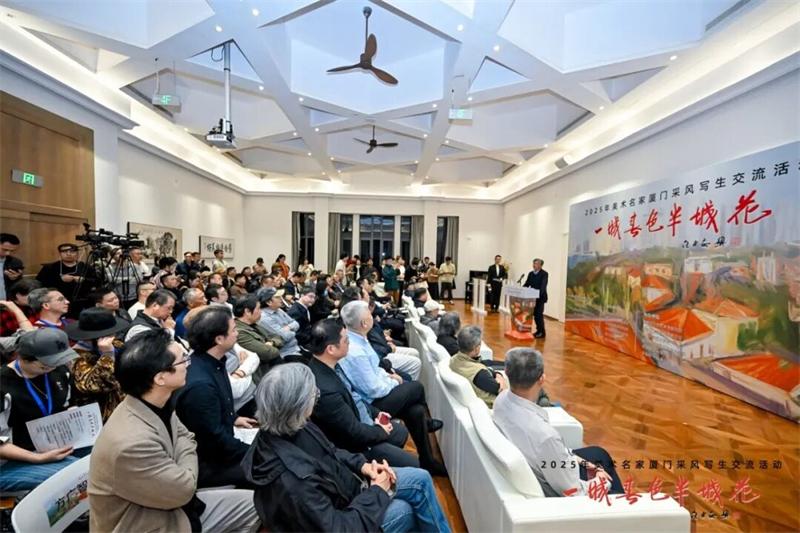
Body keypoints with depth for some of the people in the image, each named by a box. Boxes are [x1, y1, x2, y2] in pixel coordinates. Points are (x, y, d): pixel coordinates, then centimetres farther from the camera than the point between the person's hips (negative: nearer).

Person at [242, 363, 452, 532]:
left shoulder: (294, 429, -14)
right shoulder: (289, 480, -39)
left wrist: (362, 465, -9)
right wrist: (377, 491, -18)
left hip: (342, 484, 6)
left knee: (420, 479, 2)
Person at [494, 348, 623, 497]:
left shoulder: (502, 398, -19)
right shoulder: (543, 435, -41)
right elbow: (573, 491, -23)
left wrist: (578, 460, 2)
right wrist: (600, 481, -4)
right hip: (554, 495, -6)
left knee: (599, 453, 24)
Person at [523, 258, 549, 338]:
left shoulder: (544, 274, -11)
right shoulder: (530, 273, 9)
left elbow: (543, 286, -21)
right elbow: (526, 284, 9)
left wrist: (538, 296, -33)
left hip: (540, 297, -6)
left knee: (539, 315, -6)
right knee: (535, 314, 10)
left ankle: (542, 332, 5)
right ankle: (538, 330, 22)